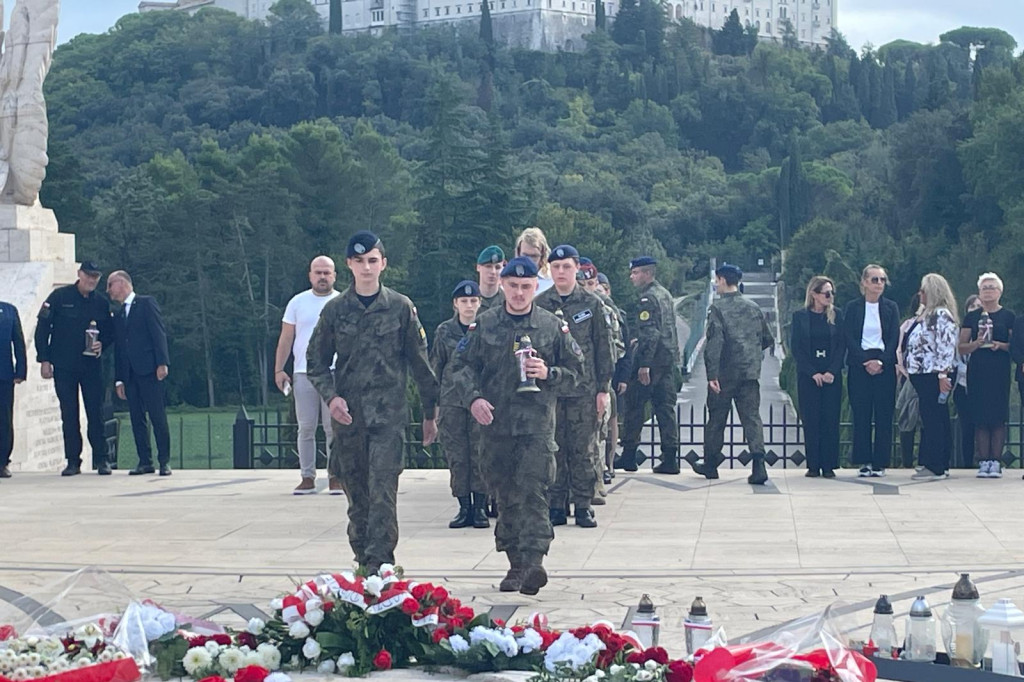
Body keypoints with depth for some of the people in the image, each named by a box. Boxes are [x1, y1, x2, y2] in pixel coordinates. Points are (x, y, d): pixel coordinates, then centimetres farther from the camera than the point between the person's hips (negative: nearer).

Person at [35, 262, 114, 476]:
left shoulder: (102, 302, 6)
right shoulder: (60, 297, -1)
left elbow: (110, 331, 16)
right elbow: (42, 328, -1)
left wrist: (102, 344, -7)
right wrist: (44, 360, -6)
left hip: (92, 366, 1)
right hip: (64, 367, -1)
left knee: (96, 414, -1)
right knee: (69, 415, 1)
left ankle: (101, 460, 6)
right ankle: (73, 461, 7)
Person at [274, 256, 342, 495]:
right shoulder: (298, 303, 10)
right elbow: (286, 339, 11)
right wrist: (278, 369, 4)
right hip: (303, 374, 1)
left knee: (334, 428, -1)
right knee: (306, 428, 1)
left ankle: (335, 476, 5)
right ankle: (307, 477, 6)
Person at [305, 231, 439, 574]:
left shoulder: (400, 307, 3)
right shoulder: (335, 310, 6)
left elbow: (420, 362, 8)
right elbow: (316, 361, 10)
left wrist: (430, 413, 11)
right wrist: (331, 396, -7)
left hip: (389, 414, -2)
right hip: (347, 414, 2)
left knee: (383, 493, -14)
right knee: (357, 495, 7)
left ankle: (379, 566, -17)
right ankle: (363, 563, 17)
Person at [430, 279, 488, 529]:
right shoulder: (444, 331, 8)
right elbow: (436, 367, 12)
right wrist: (433, 402, 8)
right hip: (451, 401, 1)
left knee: (481, 455, -3)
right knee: (457, 457, 1)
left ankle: (480, 508, 5)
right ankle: (464, 508, 8)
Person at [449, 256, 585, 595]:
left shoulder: (554, 326, 6)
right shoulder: (484, 325, 9)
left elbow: (575, 371, 9)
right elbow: (463, 365, 8)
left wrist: (548, 374, -10)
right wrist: (473, 397, -9)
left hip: (538, 421, -3)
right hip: (497, 421, 3)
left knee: (533, 491, -14)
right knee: (506, 493, 7)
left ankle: (533, 561, -20)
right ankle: (516, 563, 15)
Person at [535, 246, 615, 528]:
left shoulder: (592, 304, 5)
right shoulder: (539, 305, 6)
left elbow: (605, 348, 6)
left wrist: (603, 388, 1)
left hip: (584, 390, 0)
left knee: (584, 449, 2)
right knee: (553, 449, 2)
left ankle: (583, 505, 8)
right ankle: (555, 505, 8)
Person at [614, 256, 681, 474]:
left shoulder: (648, 297, -12)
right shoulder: (665, 294, 17)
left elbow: (650, 332, -19)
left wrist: (644, 364, -21)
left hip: (652, 359, -9)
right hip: (669, 359, 9)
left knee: (634, 403, 0)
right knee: (665, 407, 7)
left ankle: (629, 455, 3)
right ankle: (670, 459, 4)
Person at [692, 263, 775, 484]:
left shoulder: (717, 308, -8)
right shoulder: (753, 308, 8)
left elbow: (714, 342, -17)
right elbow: (768, 339, 14)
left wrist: (712, 374, -19)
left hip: (725, 374, -4)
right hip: (751, 373, 4)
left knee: (716, 418, 10)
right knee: (752, 417, 0)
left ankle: (710, 464, 21)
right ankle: (758, 463, -17)